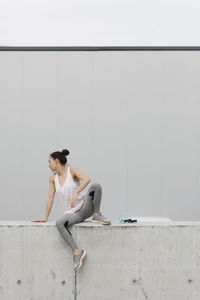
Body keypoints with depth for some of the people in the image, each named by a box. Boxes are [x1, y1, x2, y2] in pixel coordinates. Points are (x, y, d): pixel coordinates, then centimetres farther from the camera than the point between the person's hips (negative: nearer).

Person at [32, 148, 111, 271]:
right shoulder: (53, 177, 9)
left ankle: (97, 215, -10)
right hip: (71, 213, 2)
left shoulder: (72, 171, -3)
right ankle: (77, 252, -32)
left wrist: (76, 193, -36)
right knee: (59, 222, -33)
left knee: (96, 186, -27)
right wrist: (45, 218, 9)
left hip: (85, 207, -2)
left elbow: (87, 179, -23)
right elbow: (50, 198, 11)